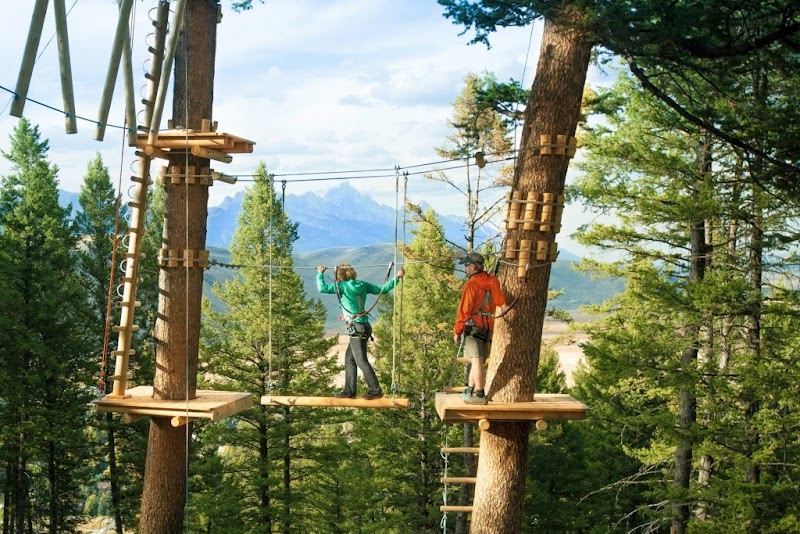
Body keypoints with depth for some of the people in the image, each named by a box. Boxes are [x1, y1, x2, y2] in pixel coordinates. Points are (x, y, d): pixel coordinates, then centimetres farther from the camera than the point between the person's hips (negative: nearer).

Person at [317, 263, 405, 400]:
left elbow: (322, 288, -13)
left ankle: (376, 391, -3)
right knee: (349, 359, 14)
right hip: (363, 326, 9)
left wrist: (320, 274, 3)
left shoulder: (343, 286, -9)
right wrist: (396, 278, 13)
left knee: (361, 361, -4)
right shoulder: (363, 285, 9)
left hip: (356, 328, -9)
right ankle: (349, 391, 16)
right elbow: (382, 289, 8)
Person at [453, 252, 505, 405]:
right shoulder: (493, 281, 8)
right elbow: (500, 301, 20)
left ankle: (480, 395, -8)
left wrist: (457, 331, -6)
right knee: (478, 360, 15)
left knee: (477, 361, -7)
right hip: (489, 327, 7)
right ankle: (469, 391, 23)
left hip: (473, 325, -7)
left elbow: (464, 310, -12)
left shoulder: (471, 284, -12)